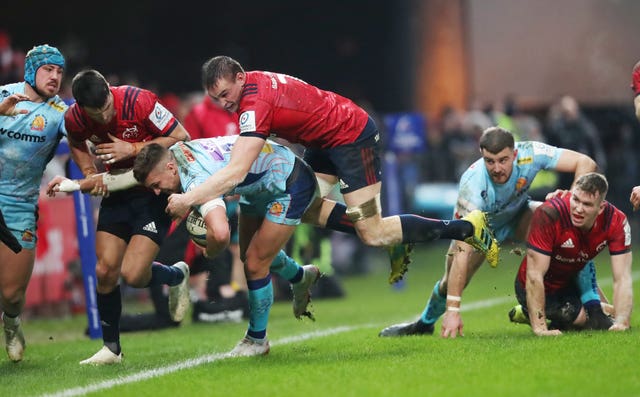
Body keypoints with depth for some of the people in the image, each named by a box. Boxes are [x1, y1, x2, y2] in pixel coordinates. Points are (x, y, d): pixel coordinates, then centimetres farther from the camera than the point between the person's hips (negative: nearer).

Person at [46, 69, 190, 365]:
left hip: (155, 190, -5)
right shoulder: (74, 118, -12)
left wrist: (133, 149, -23)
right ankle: (111, 348, 15)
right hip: (117, 191, 5)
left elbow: (181, 137, -17)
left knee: (133, 274, -14)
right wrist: (90, 174, -9)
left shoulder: (139, 101, -25)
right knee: (105, 271, -2)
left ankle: (177, 276, 20)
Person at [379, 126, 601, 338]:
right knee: (451, 284, -8)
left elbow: (585, 163, -28)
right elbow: (463, 252, -44)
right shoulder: (472, 186, -41)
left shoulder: (530, 154, -35)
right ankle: (425, 324, 28)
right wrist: (452, 310, -48)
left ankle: (592, 304, -17)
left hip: (517, 216, 2)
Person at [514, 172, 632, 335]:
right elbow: (534, 275, -33)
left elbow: (622, 279, -23)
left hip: (573, 282, 5)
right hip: (543, 290, -5)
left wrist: (621, 323, -37)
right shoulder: (548, 214, -35)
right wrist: (539, 328, -36)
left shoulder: (616, 221, -23)